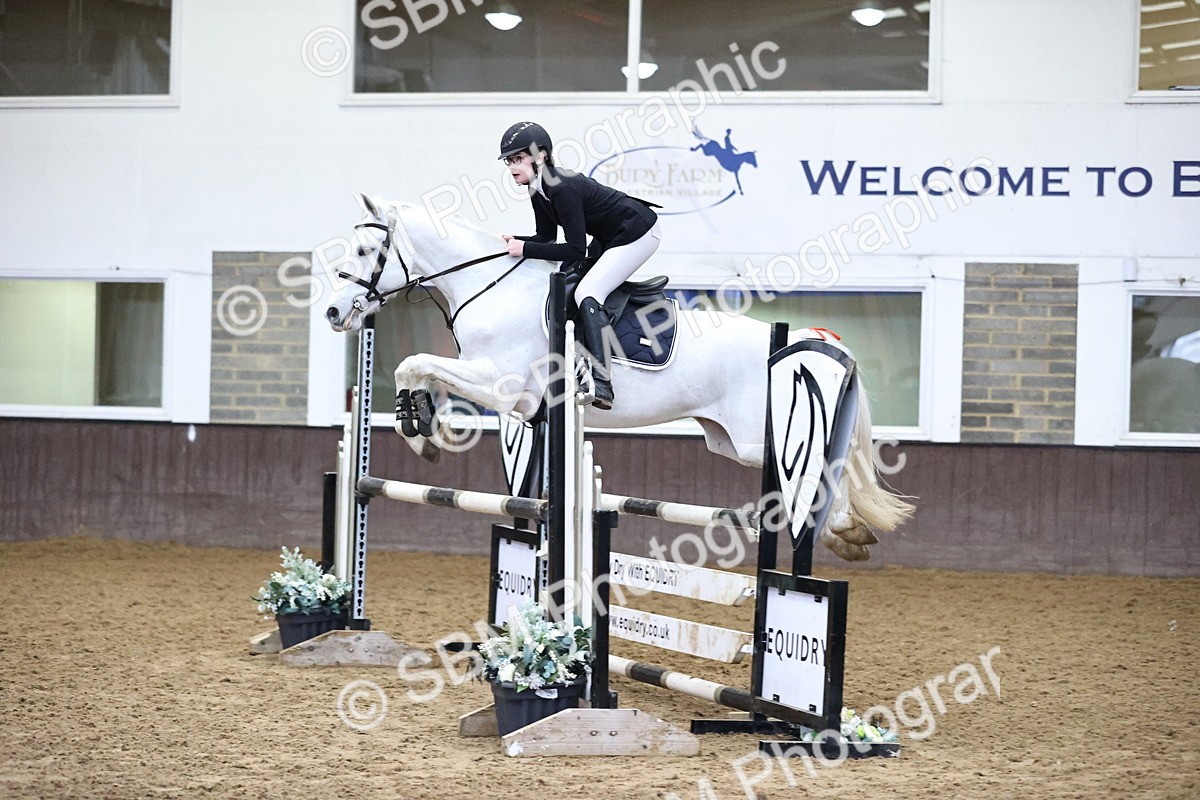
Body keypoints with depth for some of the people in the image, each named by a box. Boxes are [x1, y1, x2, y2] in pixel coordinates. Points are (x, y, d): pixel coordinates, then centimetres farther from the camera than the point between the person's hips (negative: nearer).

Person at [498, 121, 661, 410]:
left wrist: (526, 249, -27)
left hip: (638, 233, -11)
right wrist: (515, 241, -11)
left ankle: (601, 385, -31)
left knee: (586, 293, -23)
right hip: (608, 236, 11)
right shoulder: (538, 187, 0)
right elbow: (547, 238, 6)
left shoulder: (562, 188, -29)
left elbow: (575, 250, -28)